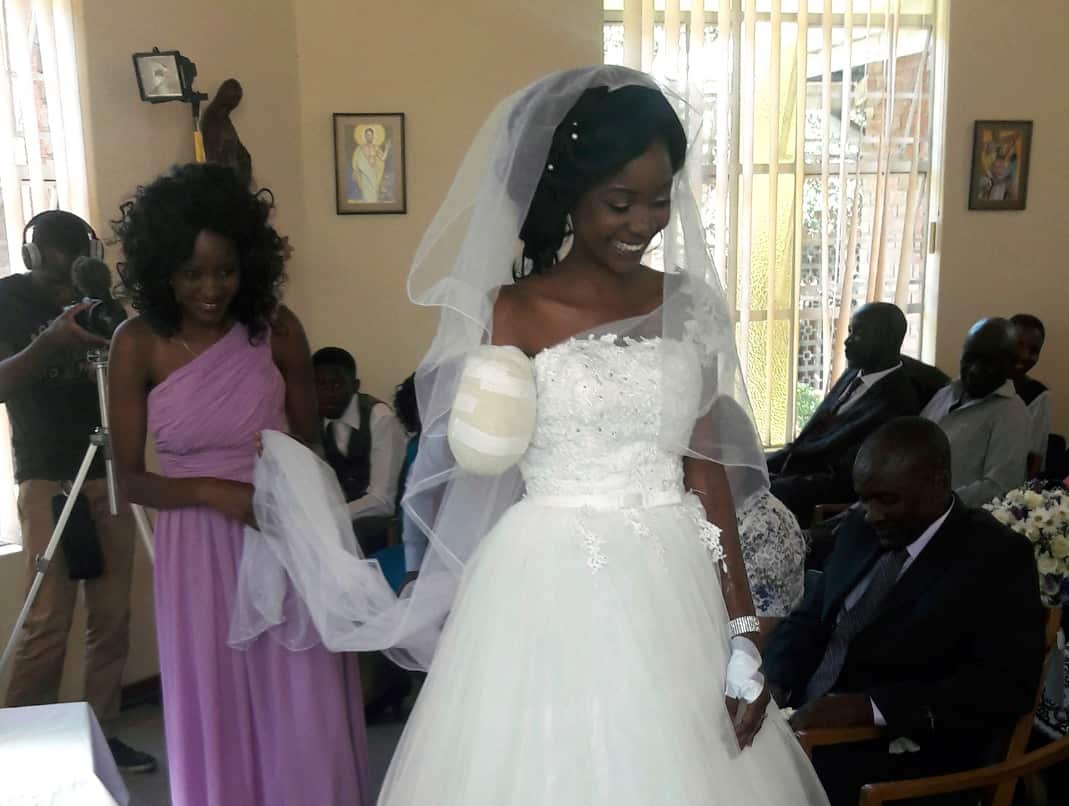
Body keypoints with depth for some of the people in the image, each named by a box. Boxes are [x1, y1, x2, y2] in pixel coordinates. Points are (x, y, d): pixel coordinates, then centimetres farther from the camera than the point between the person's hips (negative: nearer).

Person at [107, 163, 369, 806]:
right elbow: (130, 477, -3)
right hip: (198, 552, 0)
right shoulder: (138, 344, -8)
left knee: (304, 721, 7)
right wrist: (211, 491, -18)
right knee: (216, 722, 13)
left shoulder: (277, 328, -6)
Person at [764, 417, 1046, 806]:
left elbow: (1007, 686, -17)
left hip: (904, 756, -6)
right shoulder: (860, 529, 10)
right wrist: (774, 682, -7)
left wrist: (868, 706, -25)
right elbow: (808, 620, 15)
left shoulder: (997, 556, -7)